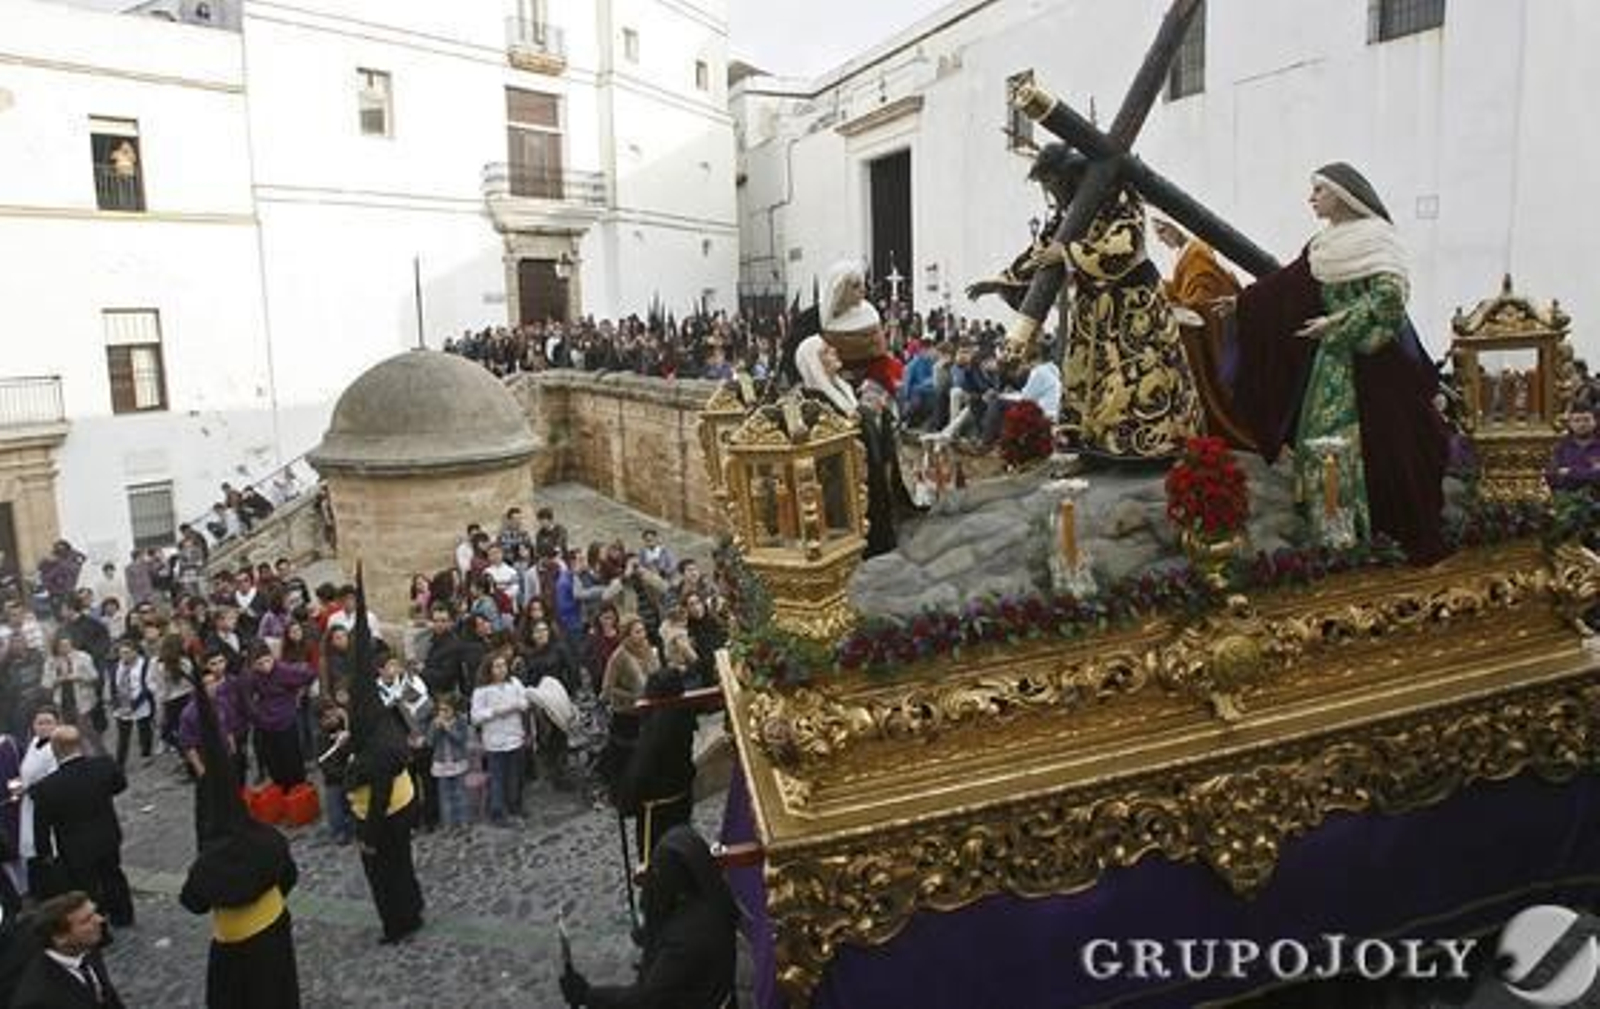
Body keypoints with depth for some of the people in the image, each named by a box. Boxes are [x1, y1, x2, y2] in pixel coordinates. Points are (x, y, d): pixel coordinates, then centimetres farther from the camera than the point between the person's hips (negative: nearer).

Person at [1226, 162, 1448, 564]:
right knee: (1323, 438, 6)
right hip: (1332, 357, 7)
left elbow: (1389, 294, -18)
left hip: (1374, 360, -7)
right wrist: (1241, 301, 17)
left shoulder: (1376, 238, -10)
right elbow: (1283, 284, 18)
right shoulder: (1322, 246, 12)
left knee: (1378, 444, -5)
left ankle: (1415, 539, 7)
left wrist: (1339, 321, -16)